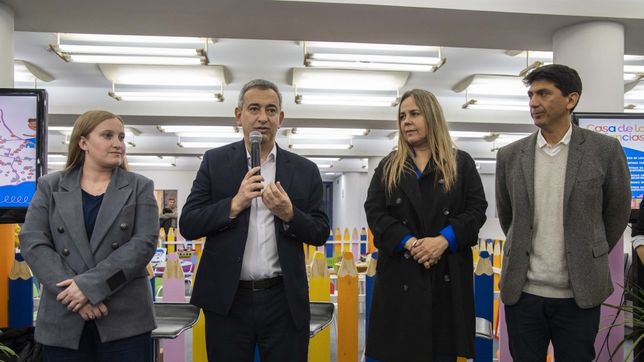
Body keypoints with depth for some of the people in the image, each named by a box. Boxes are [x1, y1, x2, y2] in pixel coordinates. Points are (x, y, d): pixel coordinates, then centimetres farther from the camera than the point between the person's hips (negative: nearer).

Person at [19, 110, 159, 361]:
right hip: (64, 319, 1)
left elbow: (144, 243, -7)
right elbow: (32, 242, -1)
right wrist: (72, 291, -13)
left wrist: (89, 285, -15)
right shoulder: (50, 186, 8)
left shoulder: (139, 187, 5)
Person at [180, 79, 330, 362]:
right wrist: (235, 204, -16)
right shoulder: (215, 161, 3)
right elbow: (188, 225, -1)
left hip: (285, 300, 1)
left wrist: (289, 214, -15)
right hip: (227, 299, 0)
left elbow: (321, 233, 4)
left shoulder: (305, 170, 4)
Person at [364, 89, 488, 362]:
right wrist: (409, 242, -14)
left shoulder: (461, 163, 9)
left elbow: (477, 209, 1)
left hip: (447, 274, 0)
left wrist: (443, 240, -15)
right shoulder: (388, 166, 11)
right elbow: (374, 212, 1)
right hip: (400, 274, 1)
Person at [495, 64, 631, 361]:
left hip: (580, 293, -1)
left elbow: (617, 213, 6)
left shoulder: (604, 150, -4)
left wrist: (590, 259, 12)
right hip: (522, 291, 2)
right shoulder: (510, 155, 1)